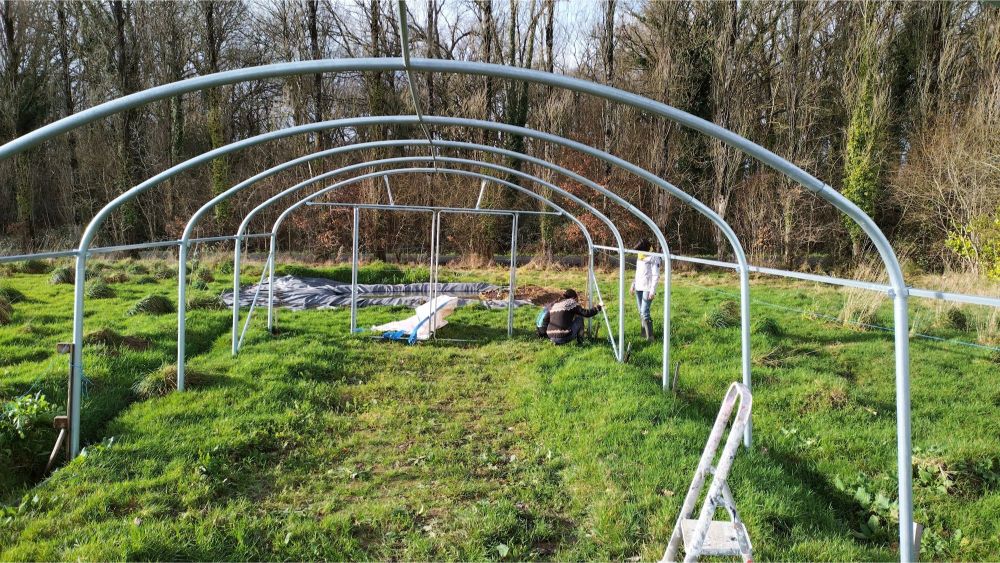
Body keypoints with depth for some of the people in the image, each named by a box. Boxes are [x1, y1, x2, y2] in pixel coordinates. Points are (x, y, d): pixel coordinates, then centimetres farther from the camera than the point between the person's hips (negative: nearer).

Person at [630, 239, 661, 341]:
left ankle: (650, 336, -13)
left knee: (644, 312, -16)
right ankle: (644, 334, 19)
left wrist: (652, 291, -18)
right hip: (638, 288, 8)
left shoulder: (653, 258, -10)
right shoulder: (639, 258, 13)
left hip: (648, 289, -8)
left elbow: (656, 276, -13)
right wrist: (633, 286, 20)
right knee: (641, 313, 10)